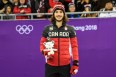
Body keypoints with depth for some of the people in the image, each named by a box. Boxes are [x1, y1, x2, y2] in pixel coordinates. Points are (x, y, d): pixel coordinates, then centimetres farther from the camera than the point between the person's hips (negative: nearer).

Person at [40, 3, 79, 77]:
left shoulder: (70, 29, 4)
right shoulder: (47, 29, 5)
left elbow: (74, 46, 4)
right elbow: (42, 44, 9)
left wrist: (75, 62, -2)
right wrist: (46, 52, -12)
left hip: (65, 65, 0)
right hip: (51, 65, 0)